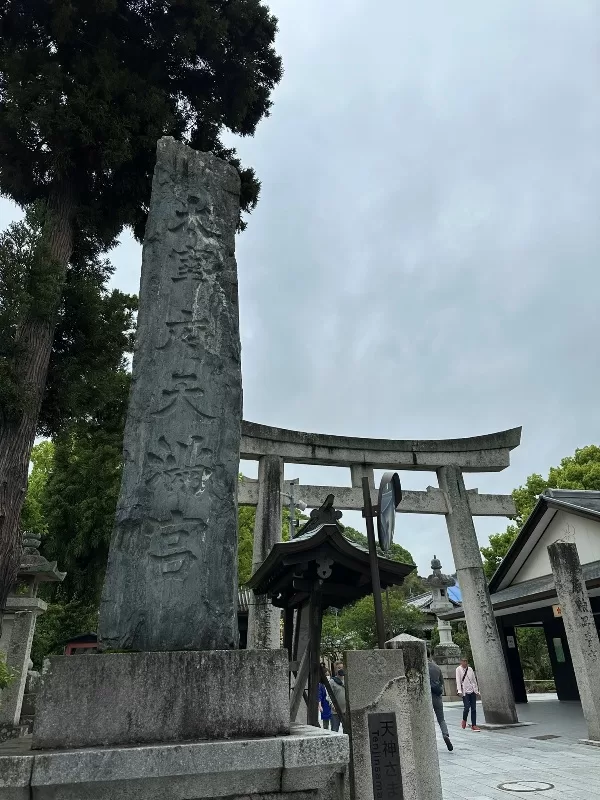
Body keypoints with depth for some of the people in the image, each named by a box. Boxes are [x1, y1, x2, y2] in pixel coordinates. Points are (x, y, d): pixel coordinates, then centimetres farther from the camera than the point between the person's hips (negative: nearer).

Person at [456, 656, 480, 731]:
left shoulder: (470, 669, 12)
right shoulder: (458, 669, -1)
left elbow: (474, 680, 17)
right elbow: (458, 680, -8)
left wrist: (476, 690, 15)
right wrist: (459, 691, -17)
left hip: (472, 691, 4)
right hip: (465, 692, -4)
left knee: (474, 708, 1)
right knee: (467, 707, -11)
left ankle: (474, 725, 10)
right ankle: (464, 720, 16)